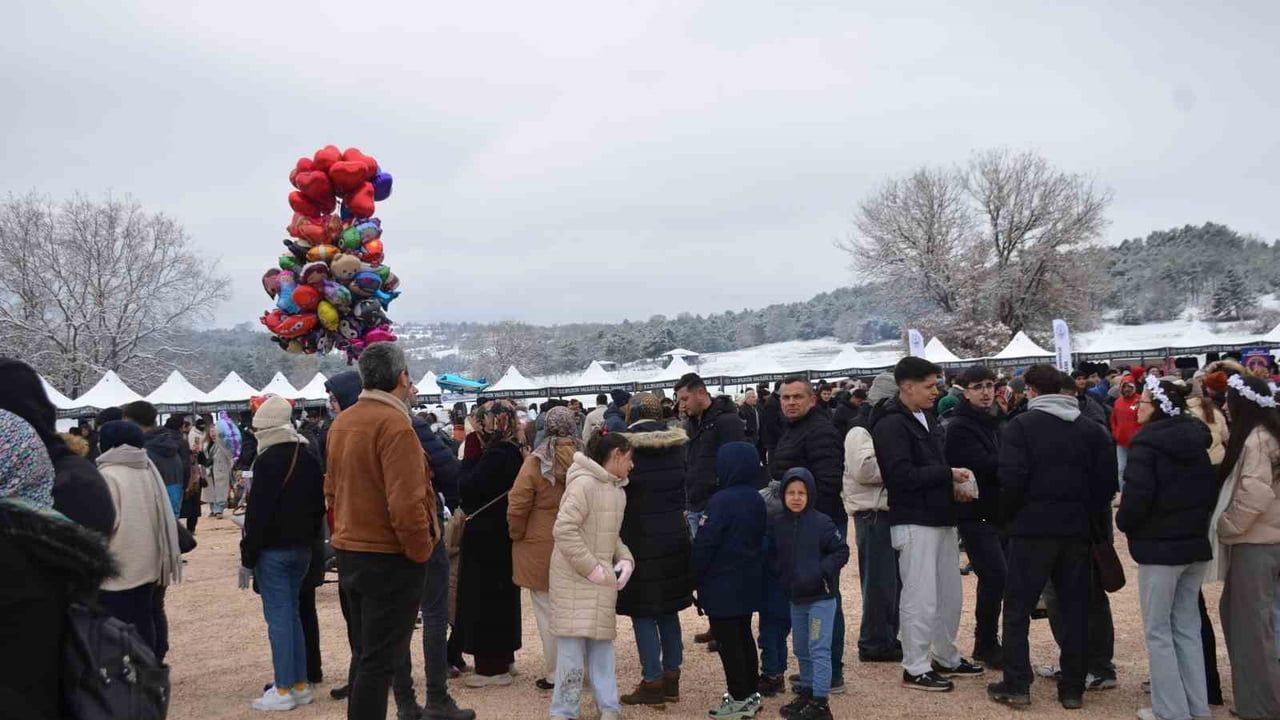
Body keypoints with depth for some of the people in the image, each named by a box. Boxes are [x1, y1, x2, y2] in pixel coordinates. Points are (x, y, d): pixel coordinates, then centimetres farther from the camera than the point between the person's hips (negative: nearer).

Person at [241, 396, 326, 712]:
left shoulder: (269, 460, -14)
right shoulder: (308, 459, 11)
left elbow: (258, 511, -16)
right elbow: (318, 506, 15)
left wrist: (248, 552, -10)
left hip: (273, 550, -8)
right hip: (302, 549, 8)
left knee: (278, 617, -3)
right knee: (292, 614, 14)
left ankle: (283, 691, 0)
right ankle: (301, 685, 17)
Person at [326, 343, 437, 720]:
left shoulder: (340, 423, 8)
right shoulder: (394, 424, -19)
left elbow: (332, 490, 14)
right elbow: (406, 504, -25)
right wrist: (421, 551, -12)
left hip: (349, 553, 8)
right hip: (390, 559, -8)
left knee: (368, 654, 20)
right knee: (380, 662, 0)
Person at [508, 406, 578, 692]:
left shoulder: (536, 461, -13)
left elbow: (517, 505, -13)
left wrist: (517, 535, 5)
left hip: (541, 549, -3)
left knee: (548, 612, 7)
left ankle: (555, 674, 13)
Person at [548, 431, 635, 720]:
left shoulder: (618, 490, 10)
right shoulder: (584, 483, -18)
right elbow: (564, 529, -23)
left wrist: (625, 559, 1)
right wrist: (591, 568, -20)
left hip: (603, 581, 8)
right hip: (575, 578, -8)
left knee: (602, 640, 13)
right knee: (573, 643, -3)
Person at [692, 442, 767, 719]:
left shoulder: (721, 501, -21)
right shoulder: (757, 500, 4)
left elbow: (705, 542, -17)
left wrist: (697, 572, -4)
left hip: (722, 585, -8)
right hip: (748, 581, 8)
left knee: (727, 641, 1)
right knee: (744, 636, 18)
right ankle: (751, 692, 25)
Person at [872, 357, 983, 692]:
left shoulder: (927, 418, 13)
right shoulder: (891, 425, -16)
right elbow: (902, 475, -24)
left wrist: (952, 484, 2)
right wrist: (948, 475, -14)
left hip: (942, 518, 9)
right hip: (914, 522, -9)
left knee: (950, 594, 17)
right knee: (921, 598, -2)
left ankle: (947, 658, 32)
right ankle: (915, 668, 10)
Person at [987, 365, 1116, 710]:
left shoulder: (1022, 425, -8)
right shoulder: (1092, 429, 7)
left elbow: (1011, 478, -15)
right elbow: (1107, 479, 6)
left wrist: (1008, 516, 0)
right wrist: (1094, 520, 15)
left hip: (1033, 527, -4)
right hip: (1078, 529, 4)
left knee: (1018, 608, 5)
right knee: (1075, 609, 11)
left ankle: (1017, 684, 5)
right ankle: (1073, 688, 15)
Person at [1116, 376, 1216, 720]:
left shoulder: (1146, 446, -16)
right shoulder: (1197, 442, 8)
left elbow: (1136, 498, -21)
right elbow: (1212, 490, 13)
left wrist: (1123, 522, -2)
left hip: (1160, 546, -7)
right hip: (1196, 543, 7)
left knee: (1158, 631, 2)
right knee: (1187, 627, 14)